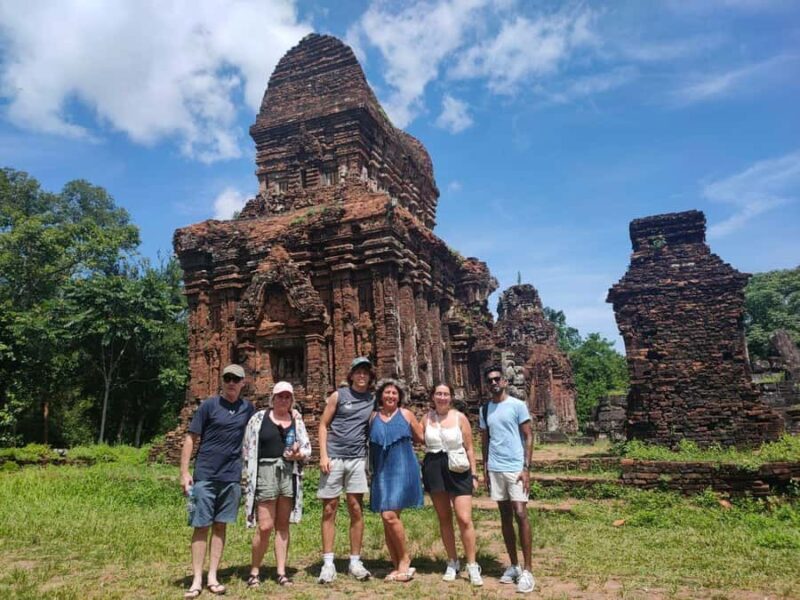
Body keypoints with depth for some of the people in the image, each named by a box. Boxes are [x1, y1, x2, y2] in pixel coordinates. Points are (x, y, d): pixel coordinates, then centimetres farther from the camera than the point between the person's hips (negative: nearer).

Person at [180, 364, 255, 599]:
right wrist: (184, 472, -9)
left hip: (232, 477, 3)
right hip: (205, 476, -3)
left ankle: (213, 577, 18)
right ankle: (197, 579, 11)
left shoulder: (248, 409, 5)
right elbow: (190, 439, -4)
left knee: (220, 526, 9)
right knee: (201, 527, 2)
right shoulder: (209, 405, -5)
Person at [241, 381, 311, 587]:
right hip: (265, 472, -3)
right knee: (265, 526, -4)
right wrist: (250, 476, -2)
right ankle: (254, 572, 14)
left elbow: (307, 448, 9)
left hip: (289, 473, 3)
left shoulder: (297, 420, 10)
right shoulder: (259, 418, 0)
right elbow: (247, 448, 2)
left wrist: (298, 454, -12)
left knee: (283, 525, 10)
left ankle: (281, 572, 17)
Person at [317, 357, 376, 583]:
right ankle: (328, 563, 10)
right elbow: (324, 425, 2)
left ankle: (355, 561, 15)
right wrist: (323, 455, -8)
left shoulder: (373, 400, 9)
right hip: (333, 458, -2)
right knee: (329, 510, 3)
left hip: (357, 459, 2)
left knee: (356, 510, 5)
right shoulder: (338, 395, 1)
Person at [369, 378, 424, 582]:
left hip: (402, 470, -4)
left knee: (390, 515, -15)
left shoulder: (406, 414, 2)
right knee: (386, 519, 6)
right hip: (381, 472, 4)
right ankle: (397, 566, 19)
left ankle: (405, 560, 4)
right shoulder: (373, 417, 7)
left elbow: (421, 439, 10)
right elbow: (367, 442, 16)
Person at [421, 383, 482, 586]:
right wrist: (420, 473, 5)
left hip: (458, 470, -2)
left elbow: (469, 448, 2)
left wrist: (474, 474, -1)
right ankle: (452, 563, 25)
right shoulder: (426, 418, 5)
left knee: (464, 519, -8)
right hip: (433, 469, 3)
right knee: (444, 518, 11)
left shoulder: (460, 418, -2)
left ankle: (472, 565, 5)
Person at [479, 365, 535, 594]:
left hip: (515, 468, -4)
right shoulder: (485, 409, 10)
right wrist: (484, 468, 11)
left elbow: (528, 436, -4)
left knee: (520, 515, -7)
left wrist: (526, 467, -11)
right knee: (505, 517, 10)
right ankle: (513, 566, 20)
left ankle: (527, 570, 1)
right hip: (495, 469, 5)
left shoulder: (518, 405, -3)